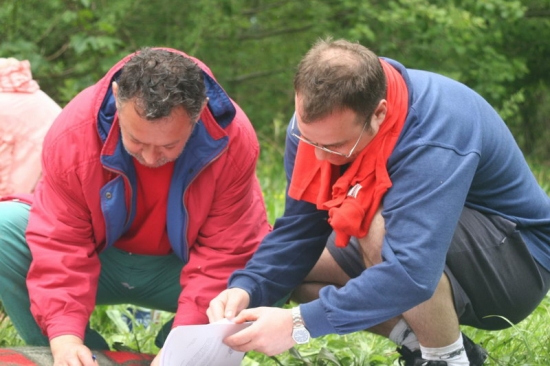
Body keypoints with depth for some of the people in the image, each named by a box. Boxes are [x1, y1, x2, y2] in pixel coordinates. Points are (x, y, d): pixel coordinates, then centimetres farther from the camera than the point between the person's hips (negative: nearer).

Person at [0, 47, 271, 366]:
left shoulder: (234, 140, -28)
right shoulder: (73, 132, -26)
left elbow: (222, 255, -24)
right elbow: (60, 243, -23)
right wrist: (65, 337, -36)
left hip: (182, 266, -1)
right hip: (99, 259, 1)